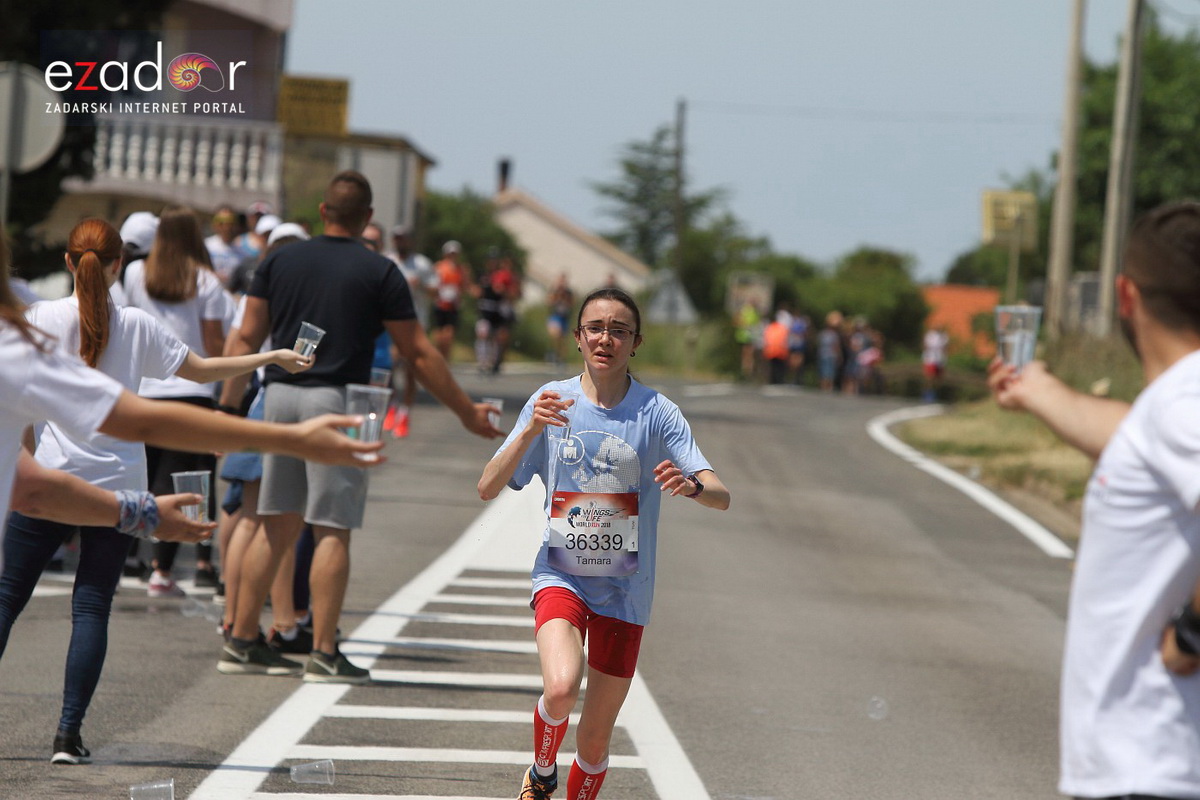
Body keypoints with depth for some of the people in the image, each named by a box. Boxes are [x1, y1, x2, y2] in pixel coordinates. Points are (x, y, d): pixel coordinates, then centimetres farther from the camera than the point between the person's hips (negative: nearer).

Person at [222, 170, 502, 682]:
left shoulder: (280, 261, 9)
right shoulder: (379, 272, -3)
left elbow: (245, 339, 7)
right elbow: (417, 354, -2)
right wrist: (467, 412, 5)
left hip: (280, 395, 5)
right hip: (336, 399, -5)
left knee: (277, 525, 12)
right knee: (332, 530, -2)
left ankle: (240, 643, 14)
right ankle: (324, 655, -4)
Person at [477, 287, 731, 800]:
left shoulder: (656, 412, -5)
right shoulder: (551, 400, -1)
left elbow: (722, 498, -12)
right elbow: (488, 489, -5)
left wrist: (691, 486, -35)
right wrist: (530, 431, -21)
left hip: (624, 589, 1)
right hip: (560, 577, -1)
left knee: (595, 742, 5)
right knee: (561, 689, -28)